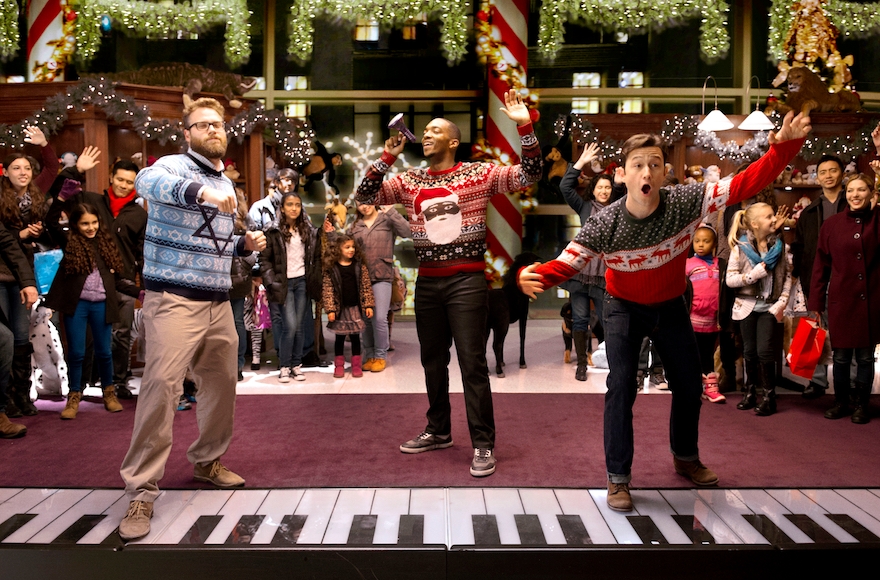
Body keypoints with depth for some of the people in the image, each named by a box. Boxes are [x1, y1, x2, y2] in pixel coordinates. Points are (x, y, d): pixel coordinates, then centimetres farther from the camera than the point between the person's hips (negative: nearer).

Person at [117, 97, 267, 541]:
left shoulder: (226, 184, 18)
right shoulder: (175, 166, -6)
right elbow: (146, 180, -32)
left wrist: (245, 244, 8)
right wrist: (201, 191, -49)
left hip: (219, 302, 8)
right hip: (174, 299, -8)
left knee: (222, 382, 13)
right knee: (161, 385, -15)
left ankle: (207, 460, 34)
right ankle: (141, 492, -8)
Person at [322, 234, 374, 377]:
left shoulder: (359, 265, 1)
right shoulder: (331, 268, -5)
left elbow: (366, 286, 2)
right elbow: (328, 290, -6)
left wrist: (368, 305, -2)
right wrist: (330, 309, -10)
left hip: (356, 307, 1)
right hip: (340, 308, -1)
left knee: (355, 337, 8)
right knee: (340, 338, 8)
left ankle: (356, 365, 16)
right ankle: (339, 365, 19)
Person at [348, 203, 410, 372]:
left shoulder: (387, 220, 0)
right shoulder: (355, 227, 12)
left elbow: (406, 232, -15)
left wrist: (391, 211, -17)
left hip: (382, 277, -4)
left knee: (379, 318, -9)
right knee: (366, 319, 8)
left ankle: (380, 356, 4)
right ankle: (370, 355, 19)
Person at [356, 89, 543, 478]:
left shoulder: (479, 173, -1)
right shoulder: (409, 181, 8)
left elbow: (529, 175, -8)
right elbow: (365, 196, 4)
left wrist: (525, 127, -20)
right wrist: (387, 157, -7)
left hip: (466, 282, -5)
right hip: (427, 283, 5)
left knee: (472, 363, -6)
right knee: (432, 361, 15)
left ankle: (483, 444, 2)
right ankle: (438, 431, 31)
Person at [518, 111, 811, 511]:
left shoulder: (686, 202, -25)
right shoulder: (603, 225, -28)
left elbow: (745, 184, -28)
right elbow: (564, 265, -27)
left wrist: (786, 145, -42)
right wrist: (532, 276, -49)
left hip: (670, 305, 3)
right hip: (624, 308, -3)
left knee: (689, 385, 13)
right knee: (621, 386, -17)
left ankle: (685, 457, 41)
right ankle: (617, 478, -3)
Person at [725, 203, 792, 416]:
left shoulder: (780, 245, 1)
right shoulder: (740, 247, -5)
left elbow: (787, 276, 3)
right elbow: (729, 279, -6)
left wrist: (782, 302, -7)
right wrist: (752, 276, -20)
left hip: (769, 306, 0)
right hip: (747, 305, 0)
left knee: (764, 350, -9)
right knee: (749, 350, 8)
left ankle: (769, 396, 2)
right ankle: (750, 392, 23)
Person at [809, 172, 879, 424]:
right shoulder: (832, 224, 2)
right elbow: (820, 266, 4)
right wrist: (816, 303, 2)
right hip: (840, 299, 0)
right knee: (841, 356, 7)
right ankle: (841, 402, 24)